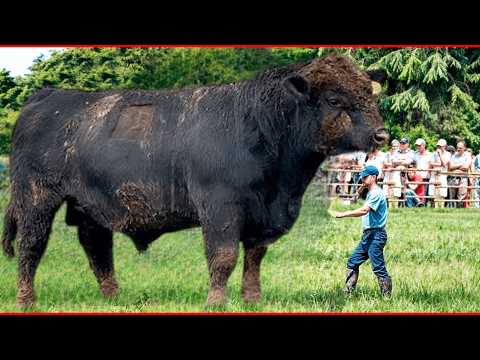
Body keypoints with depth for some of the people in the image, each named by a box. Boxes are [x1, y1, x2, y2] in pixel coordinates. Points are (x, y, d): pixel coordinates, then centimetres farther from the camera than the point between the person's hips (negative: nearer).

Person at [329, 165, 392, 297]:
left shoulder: (377, 193, -15)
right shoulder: (370, 193, 18)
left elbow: (364, 210, -28)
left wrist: (342, 214, -30)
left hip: (376, 235, -11)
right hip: (367, 235, 11)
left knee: (378, 268, -9)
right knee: (352, 263, 10)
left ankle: (387, 297, -4)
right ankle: (347, 293, 12)